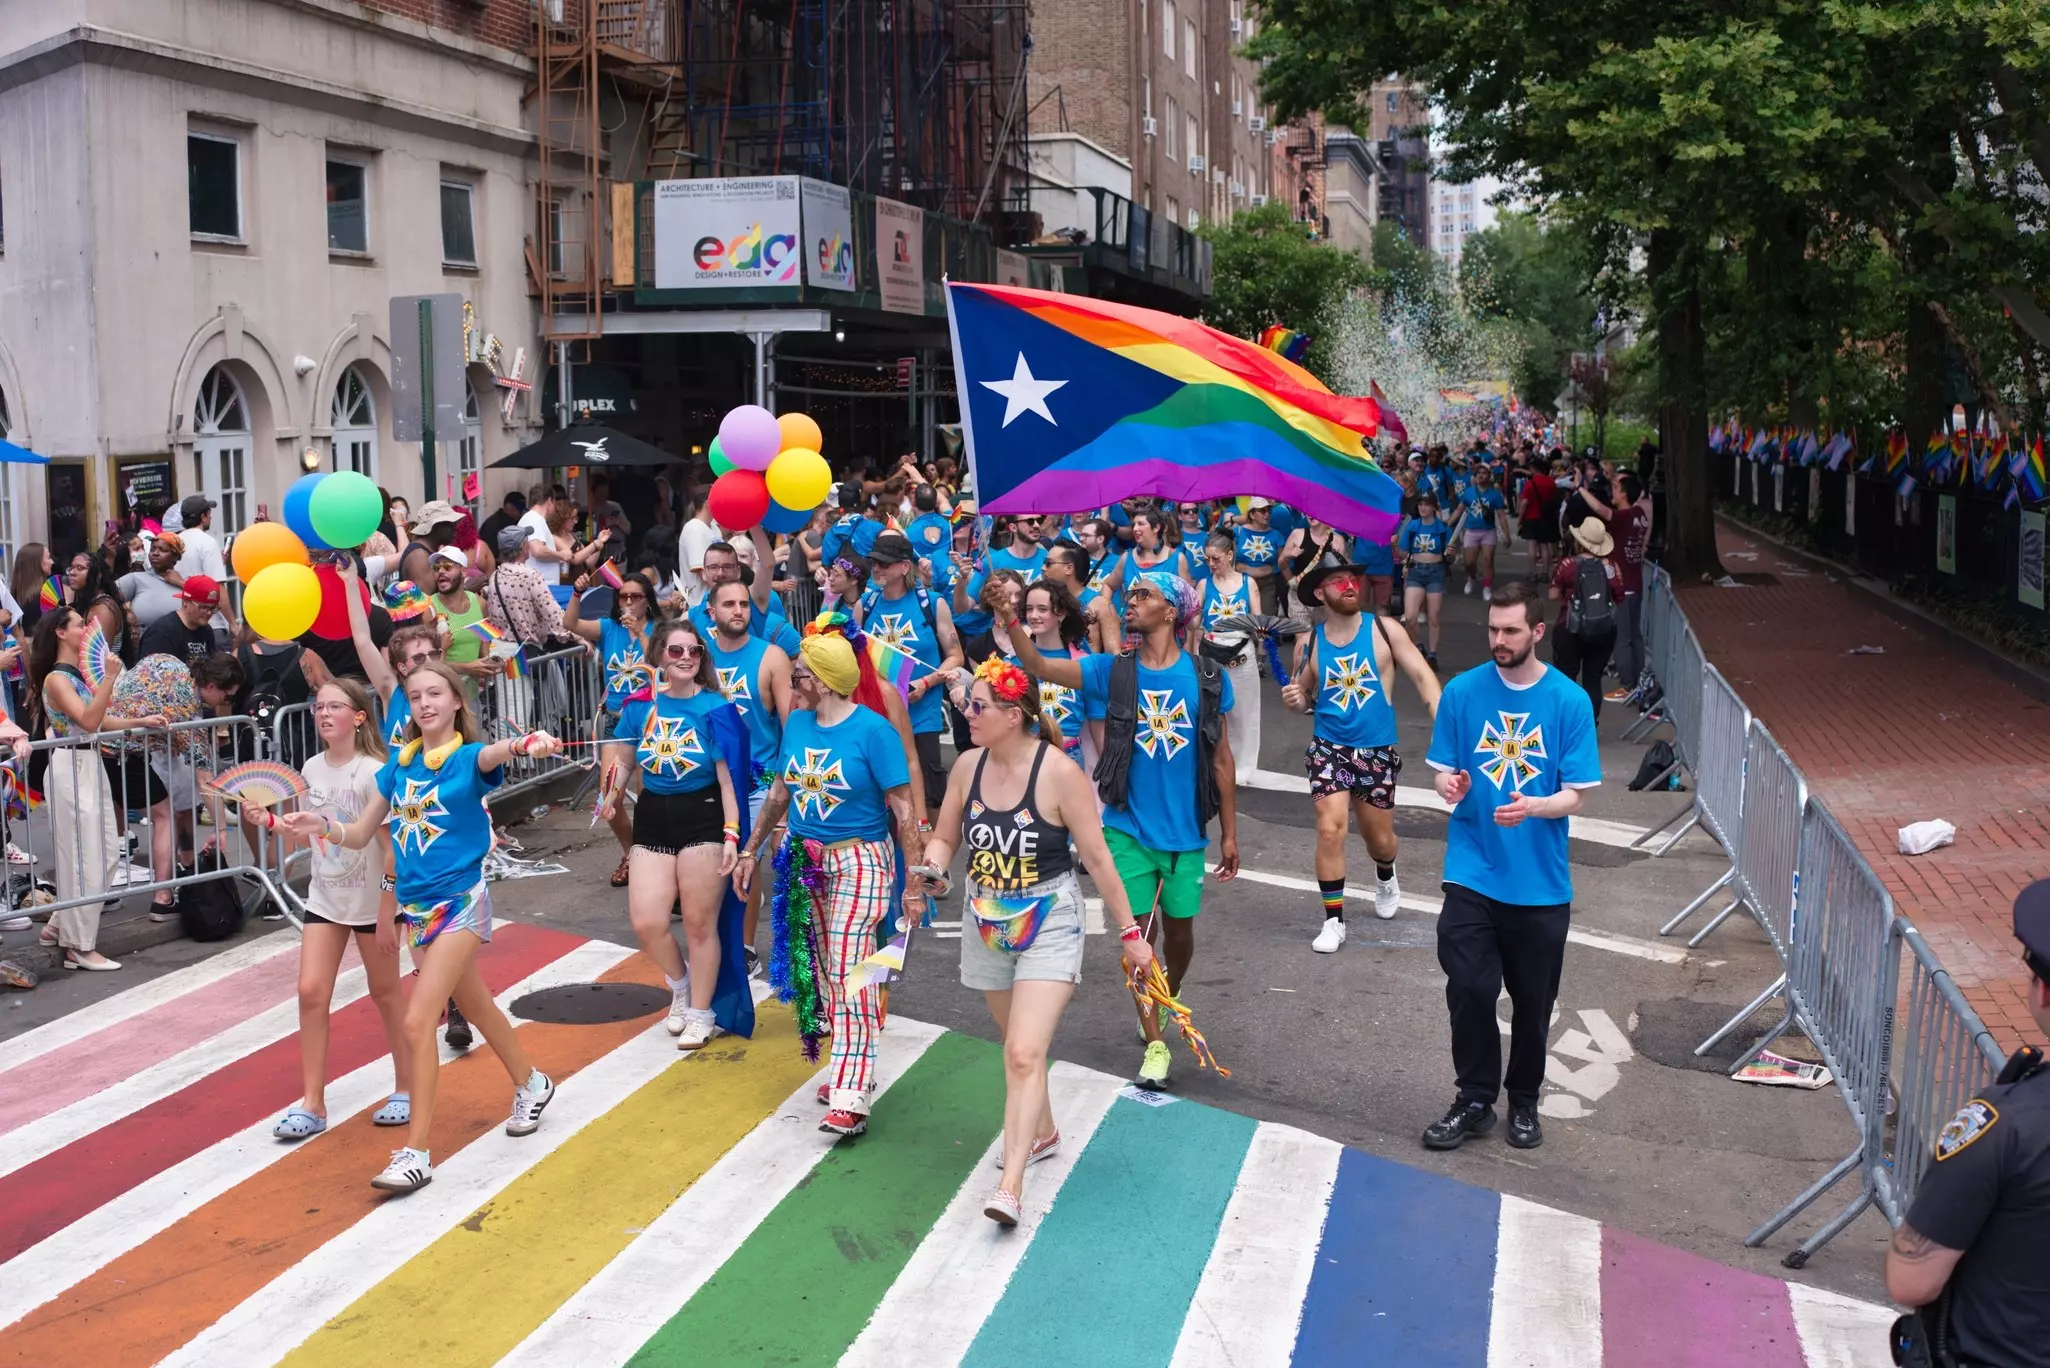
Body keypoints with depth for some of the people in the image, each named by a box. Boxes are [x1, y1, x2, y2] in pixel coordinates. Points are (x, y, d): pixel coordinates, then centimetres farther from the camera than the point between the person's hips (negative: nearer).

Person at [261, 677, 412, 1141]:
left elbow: (392, 848, -16)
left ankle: (407, 1089, 25)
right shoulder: (312, 769, 1)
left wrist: (387, 915, -17)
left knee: (385, 993, 8)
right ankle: (312, 1104, 6)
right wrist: (269, 819, -3)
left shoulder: (373, 772, -17)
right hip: (324, 899, 5)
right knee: (311, 993, -2)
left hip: (372, 901, -5)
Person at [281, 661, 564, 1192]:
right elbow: (359, 835, 8)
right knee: (475, 1007, 22)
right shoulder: (399, 763, 5)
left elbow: (491, 756, -36)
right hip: (414, 905, 6)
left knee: (417, 1022, -13)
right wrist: (322, 825, -13)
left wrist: (522, 745, -59)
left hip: (459, 903, -6)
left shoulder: (467, 757, -11)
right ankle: (530, 1084, 45)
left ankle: (416, 1152, -4)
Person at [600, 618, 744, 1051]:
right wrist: (611, 796, -2)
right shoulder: (639, 705, 2)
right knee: (646, 922, -3)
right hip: (652, 821, 4)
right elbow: (621, 756, 16)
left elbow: (728, 776, -10)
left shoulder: (714, 707, -8)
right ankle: (680, 985, 29)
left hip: (703, 820, -3)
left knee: (700, 923, 4)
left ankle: (700, 1013, 23)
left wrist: (731, 834, -16)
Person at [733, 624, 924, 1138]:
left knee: (847, 970, -11)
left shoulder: (872, 729, -14)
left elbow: (903, 810, -13)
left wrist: (914, 881, -14)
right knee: (824, 970, 10)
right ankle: (853, 1071, 24)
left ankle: (851, 1097, -7)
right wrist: (751, 850, 19)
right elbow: (780, 793, 17)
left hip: (859, 863, -6)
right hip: (805, 861, 6)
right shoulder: (797, 723, 4)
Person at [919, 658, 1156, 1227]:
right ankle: (1043, 1132, 45)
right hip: (986, 924, 6)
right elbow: (944, 838, 8)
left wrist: (1129, 932, -9)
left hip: (1048, 927, -5)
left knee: (1024, 1054, -15)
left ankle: (1010, 1185, -13)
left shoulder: (1059, 772, -18)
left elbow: (1096, 858, -13)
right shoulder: (967, 766, -4)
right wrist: (933, 865, -16)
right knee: (1016, 1045, 21)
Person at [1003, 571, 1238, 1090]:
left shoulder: (1206, 677, -5)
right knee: (1139, 932, 1)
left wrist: (1229, 833, 3)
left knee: (1179, 928, 14)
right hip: (1129, 829, 0)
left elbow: (1221, 761, 1)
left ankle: (1170, 998, 45)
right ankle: (1154, 1043, 14)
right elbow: (1039, 667, -17)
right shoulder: (1113, 671, -5)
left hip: (1185, 832, 0)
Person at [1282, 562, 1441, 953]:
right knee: (1330, 829, -13)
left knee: (1379, 838, 13)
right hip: (1328, 748, 0)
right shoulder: (1311, 641, -1)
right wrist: (1296, 700, -12)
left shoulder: (1382, 629, -5)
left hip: (1377, 751, 0)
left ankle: (1385, 877, 49)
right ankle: (1333, 920, 0)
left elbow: (1422, 675, -7)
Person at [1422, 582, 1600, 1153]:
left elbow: (1574, 795, -6)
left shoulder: (1569, 701, -6)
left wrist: (1530, 807, -26)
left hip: (1541, 882, 0)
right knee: (1469, 989, -4)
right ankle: (1475, 1101, 15)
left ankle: (1523, 1101, 31)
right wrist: (1450, 786, -19)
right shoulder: (1462, 692, -2)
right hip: (1472, 875, 0)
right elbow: (1442, 769, 4)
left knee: (1533, 1000, 11)